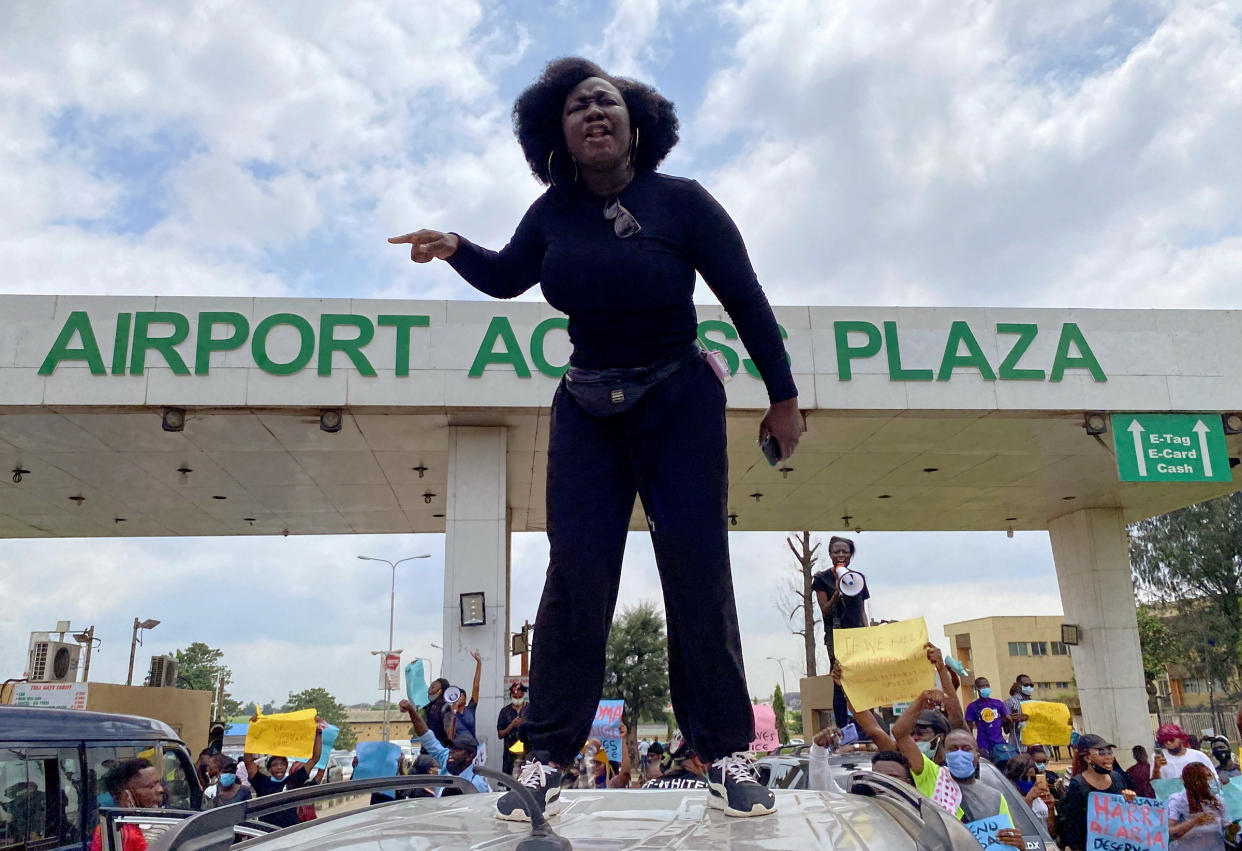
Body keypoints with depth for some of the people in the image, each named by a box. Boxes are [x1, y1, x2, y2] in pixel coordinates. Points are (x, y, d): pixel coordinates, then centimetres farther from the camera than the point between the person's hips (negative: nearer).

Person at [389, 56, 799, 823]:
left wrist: (783, 398, -6)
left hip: (681, 404, -2)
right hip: (587, 410, 3)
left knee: (698, 573, -4)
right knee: (576, 574, -2)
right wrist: (454, 249, -7)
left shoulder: (682, 202, -11)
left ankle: (728, 754, 8)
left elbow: (747, 300, -7)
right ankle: (548, 758, 5)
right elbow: (506, 278, 14)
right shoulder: (555, 212, -2)